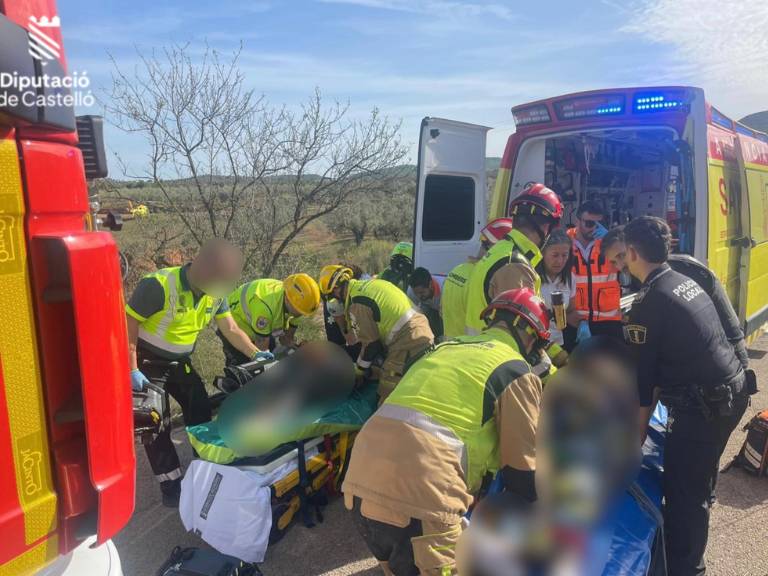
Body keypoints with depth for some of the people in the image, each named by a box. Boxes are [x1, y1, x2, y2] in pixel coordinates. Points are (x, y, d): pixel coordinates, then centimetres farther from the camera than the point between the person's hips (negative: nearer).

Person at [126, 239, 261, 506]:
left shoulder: (215, 293, -8)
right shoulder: (158, 285, -29)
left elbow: (231, 329, -1)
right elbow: (128, 325, -25)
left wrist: (256, 355, -12)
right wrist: (132, 370, -27)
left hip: (179, 362, 7)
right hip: (147, 362, -6)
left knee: (201, 412, 10)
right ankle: (172, 485, 8)